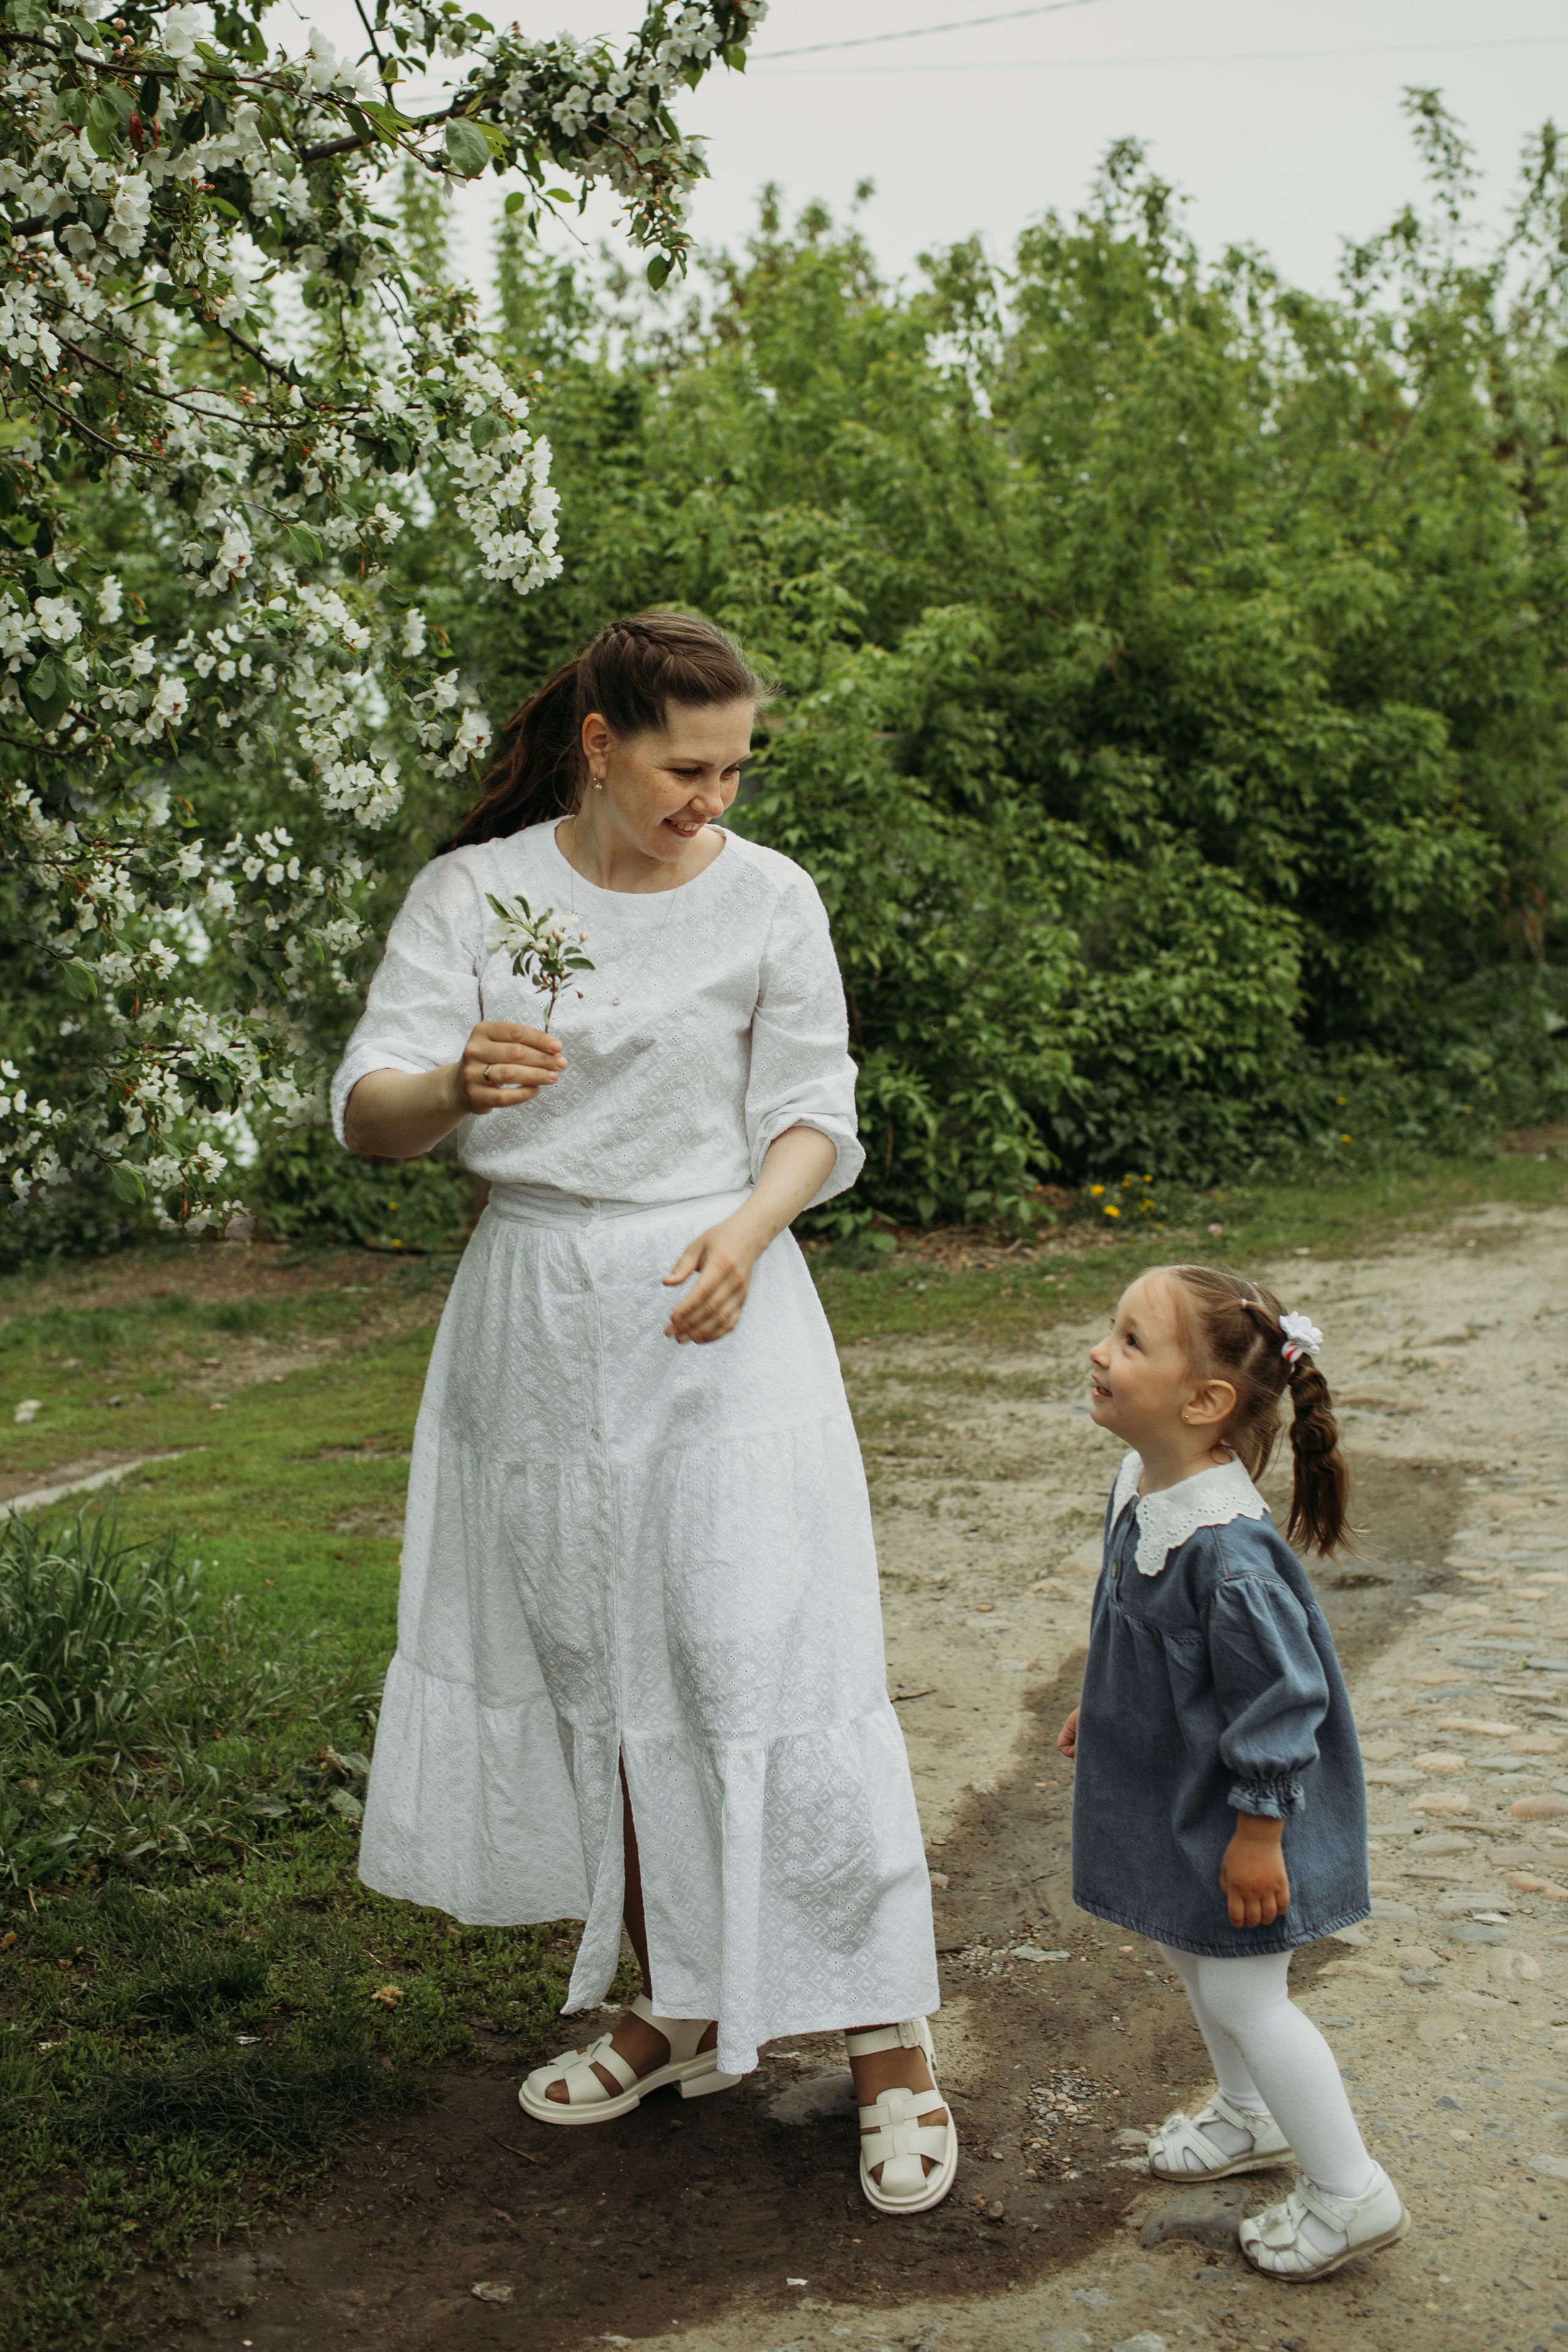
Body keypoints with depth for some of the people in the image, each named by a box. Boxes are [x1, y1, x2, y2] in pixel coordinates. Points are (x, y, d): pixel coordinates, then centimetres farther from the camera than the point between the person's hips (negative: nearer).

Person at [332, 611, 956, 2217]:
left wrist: (748, 1228, -20)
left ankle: (891, 2048, 7)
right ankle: (677, 2014, 28)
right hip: (532, 1315, 3)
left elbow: (816, 1118, 1)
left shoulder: (767, 898, -2)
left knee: (764, 1662, -7)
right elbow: (365, 1113, -9)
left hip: (714, 1314, -2)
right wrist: (455, 1083, -33)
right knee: (579, 1664, 10)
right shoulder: (472, 893, -2)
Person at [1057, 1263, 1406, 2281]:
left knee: (1241, 1991, 2)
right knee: (1194, 1957, 24)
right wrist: (1101, 1708, 25)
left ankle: (1351, 2192, 19)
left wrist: (1258, 1834, -21)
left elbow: (1278, 1698, -27)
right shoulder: (1141, 1493, -5)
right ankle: (1253, 2118, 48)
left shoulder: (1229, 1548, -34)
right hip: (1175, 1788, 9)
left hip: (1239, 1811, -9)